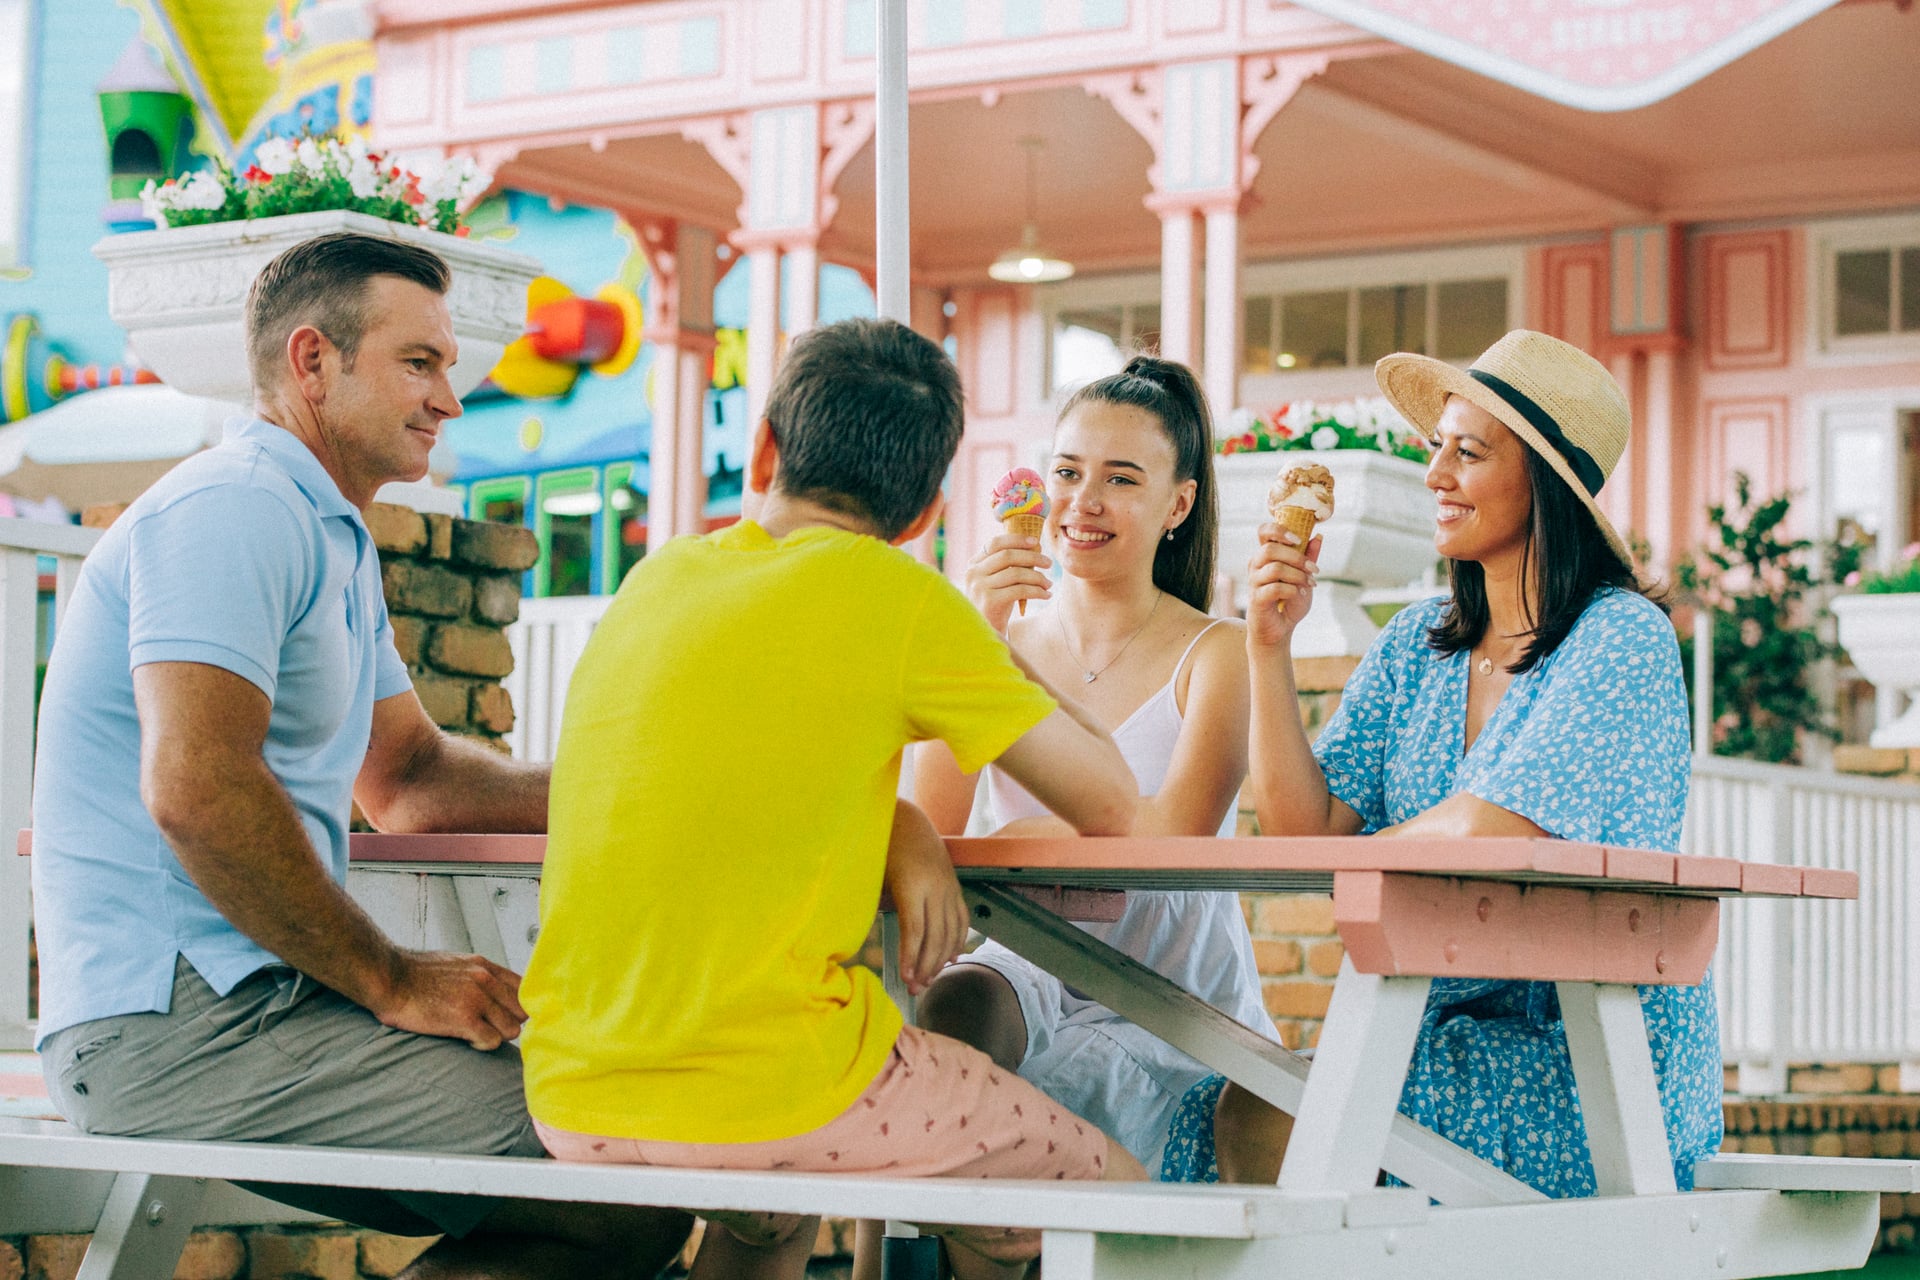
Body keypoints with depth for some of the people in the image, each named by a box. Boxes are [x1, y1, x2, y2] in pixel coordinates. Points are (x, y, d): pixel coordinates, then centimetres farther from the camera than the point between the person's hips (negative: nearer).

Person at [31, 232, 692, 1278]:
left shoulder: (333, 542, 24)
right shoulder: (232, 509, -11)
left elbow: (408, 777, 28)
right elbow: (195, 787, -24)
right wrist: (391, 980, -16)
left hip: (244, 998, 11)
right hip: (173, 1023, -11)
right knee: (630, 1189, -20)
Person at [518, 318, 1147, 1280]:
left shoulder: (660, 578, 12)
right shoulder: (891, 593, -5)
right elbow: (1108, 805, 2)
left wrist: (904, 827, 8)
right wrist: (1006, 666, 20)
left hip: (574, 1107, 7)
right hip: (771, 1087, -7)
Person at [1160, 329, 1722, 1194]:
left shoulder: (1622, 638, -9)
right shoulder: (1414, 647, 11)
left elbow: (1487, 829, -21)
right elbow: (1304, 825, 1)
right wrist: (1270, 646, -7)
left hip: (1590, 1062, -6)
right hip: (1447, 1038, 6)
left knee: (1270, 1121, -24)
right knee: (1211, 1112, -17)